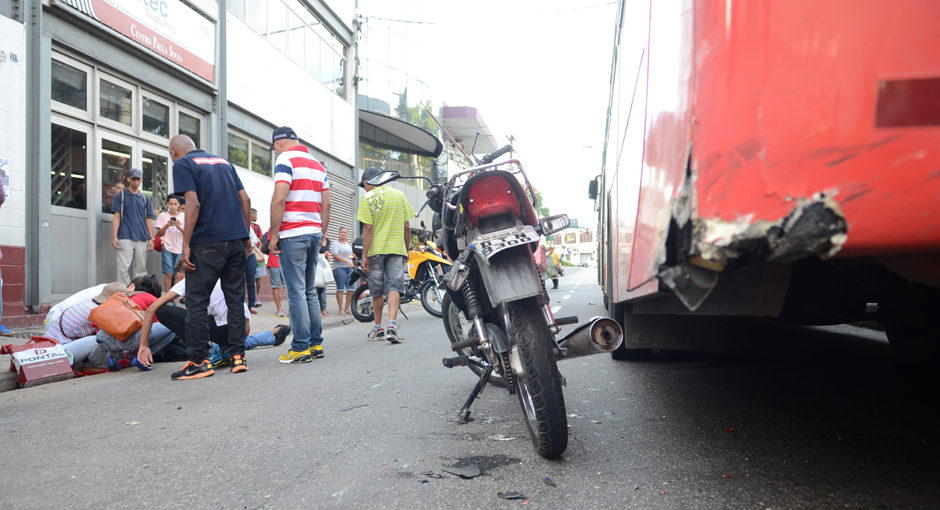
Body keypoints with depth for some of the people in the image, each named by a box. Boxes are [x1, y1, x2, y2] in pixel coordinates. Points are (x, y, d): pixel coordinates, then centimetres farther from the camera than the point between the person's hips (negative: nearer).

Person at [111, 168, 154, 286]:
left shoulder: (146, 199, 17)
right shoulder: (120, 196, 10)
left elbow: (149, 219, 13)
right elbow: (116, 216, 3)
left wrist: (151, 238, 4)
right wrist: (115, 237, -6)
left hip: (142, 239, 3)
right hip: (125, 238, -3)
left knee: (141, 269, 3)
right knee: (123, 268, -8)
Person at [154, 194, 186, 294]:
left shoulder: (184, 216, 9)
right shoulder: (162, 216, 7)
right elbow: (160, 234, 4)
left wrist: (179, 227, -14)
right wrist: (167, 225, -12)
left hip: (180, 249, 1)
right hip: (167, 248, -1)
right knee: (169, 274, -9)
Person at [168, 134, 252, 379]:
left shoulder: (182, 164, 0)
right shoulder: (223, 161, 19)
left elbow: (193, 204, -13)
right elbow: (245, 199, 13)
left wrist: (185, 245, -11)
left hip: (207, 242, -6)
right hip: (237, 240, 6)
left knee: (197, 301, 1)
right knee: (235, 298, 9)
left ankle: (199, 361, 2)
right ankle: (238, 356, 11)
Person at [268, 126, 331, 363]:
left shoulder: (285, 160, -5)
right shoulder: (318, 165, 18)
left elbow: (279, 198, -16)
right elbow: (326, 204, 14)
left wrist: (274, 234, -12)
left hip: (292, 234, -7)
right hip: (314, 233, 7)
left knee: (296, 292, -5)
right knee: (310, 291, 12)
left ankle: (301, 348, -3)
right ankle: (316, 344, 14)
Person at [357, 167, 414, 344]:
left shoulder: (367, 198, -3)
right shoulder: (399, 195, 8)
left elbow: (368, 228, -10)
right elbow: (407, 227, 8)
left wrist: (364, 255, -7)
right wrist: (406, 250, 18)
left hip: (376, 249, -2)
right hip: (397, 249, 2)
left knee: (377, 290, 9)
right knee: (394, 287, -4)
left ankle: (378, 328, 21)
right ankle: (392, 326, -21)